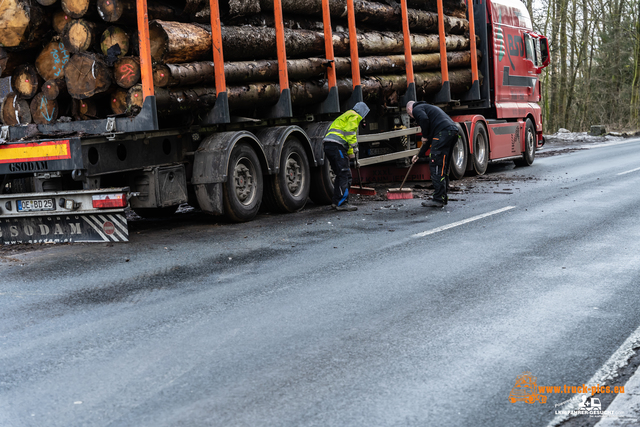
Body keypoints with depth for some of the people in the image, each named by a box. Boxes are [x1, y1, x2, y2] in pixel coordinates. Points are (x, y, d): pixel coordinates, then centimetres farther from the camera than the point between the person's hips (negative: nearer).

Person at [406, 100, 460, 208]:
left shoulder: (416, 109, 10)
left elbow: (424, 119, -16)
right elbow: (430, 139, 38)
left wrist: (424, 137, 1)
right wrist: (419, 155, 42)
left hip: (443, 132, -9)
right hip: (453, 132, 9)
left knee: (436, 167, -6)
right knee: (444, 166, 16)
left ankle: (438, 199, -8)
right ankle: (443, 198, 20)